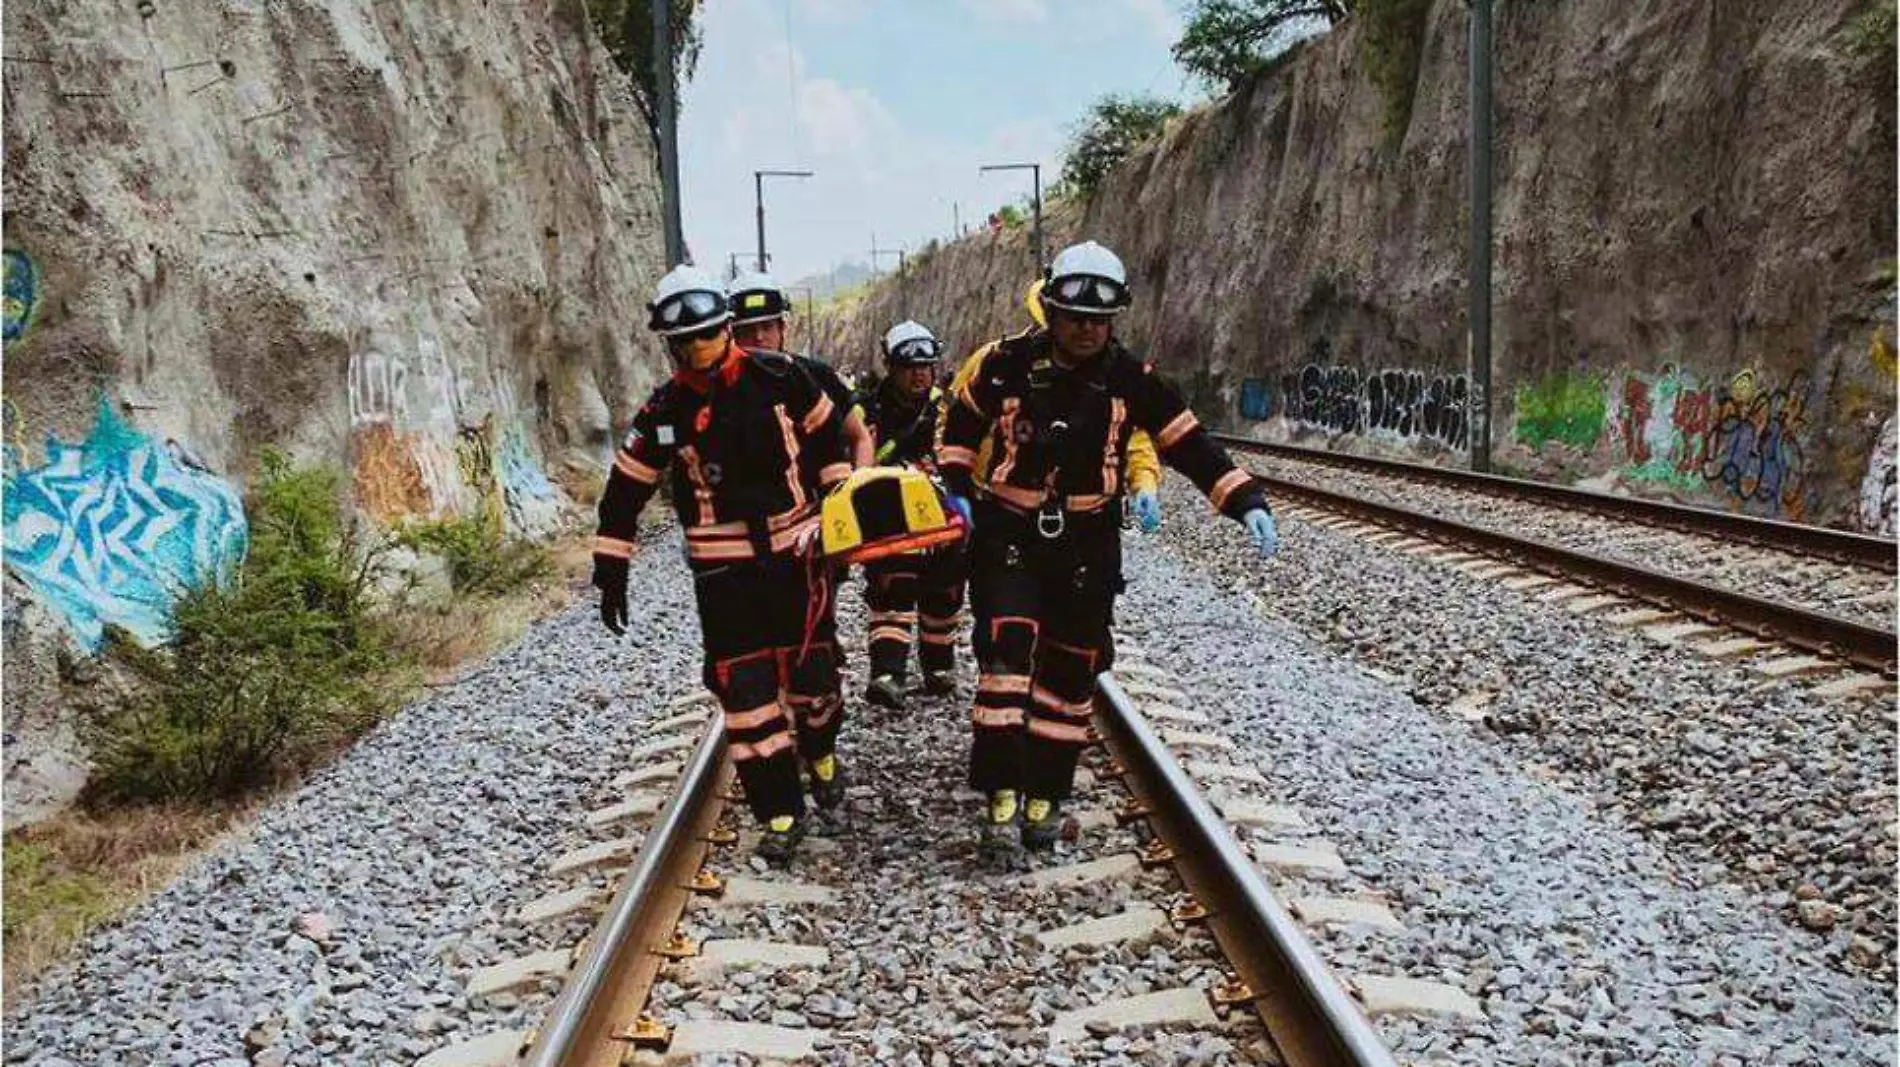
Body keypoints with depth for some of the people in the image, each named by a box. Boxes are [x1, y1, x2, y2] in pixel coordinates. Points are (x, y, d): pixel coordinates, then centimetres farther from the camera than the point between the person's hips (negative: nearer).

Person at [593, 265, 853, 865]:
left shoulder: (777, 378, -5)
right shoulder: (665, 411, -4)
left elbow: (827, 436, 9)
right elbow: (626, 490, 2)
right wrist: (610, 570, 1)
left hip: (794, 550, 0)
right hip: (722, 568, 0)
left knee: (810, 667, 8)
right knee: (744, 688, -4)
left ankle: (821, 753, 40)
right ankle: (780, 813, 6)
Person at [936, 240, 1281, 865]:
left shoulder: (1129, 378, -4)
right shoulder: (1011, 363, -5)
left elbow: (1189, 443, -3)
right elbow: (962, 422, 12)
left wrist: (1247, 503, -11)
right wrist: (956, 489, 3)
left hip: (1086, 543, 2)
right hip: (1009, 534, -2)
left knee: (1071, 669, 7)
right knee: (1007, 650, -16)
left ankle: (1045, 795, 21)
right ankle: (1002, 796, -11)